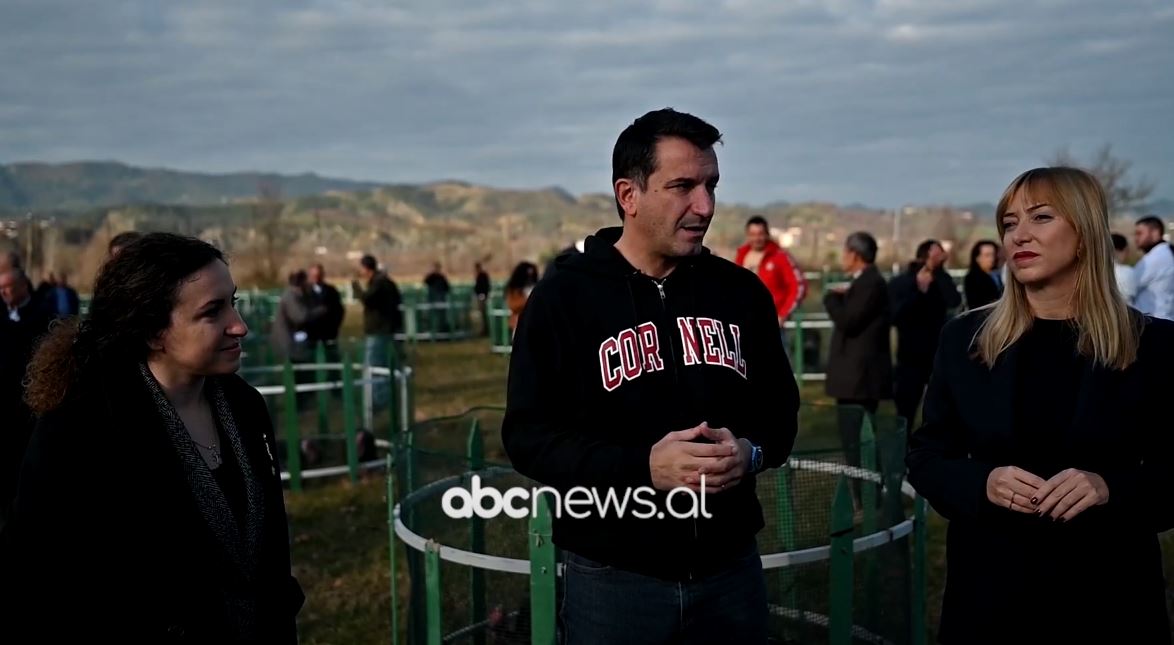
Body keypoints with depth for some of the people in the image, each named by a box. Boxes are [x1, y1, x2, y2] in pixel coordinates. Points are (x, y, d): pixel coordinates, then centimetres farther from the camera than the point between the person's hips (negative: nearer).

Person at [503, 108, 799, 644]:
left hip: (731, 570, 4)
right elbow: (528, 435, -9)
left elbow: (780, 407, 12)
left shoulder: (742, 291, 4)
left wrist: (752, 452, -11)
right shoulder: (562, 299, -7)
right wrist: (643, 466, -22)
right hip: (614, 579, -3)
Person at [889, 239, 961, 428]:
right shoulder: (899, 283, -4)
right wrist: (918, 291, -21)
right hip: (911, 358, -2)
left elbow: (954, 301, -18)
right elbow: (895, 317, -16)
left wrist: (938, 271, -18)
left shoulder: (942, 280, 2)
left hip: (939, 356, 2)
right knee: (905, 415, 2)